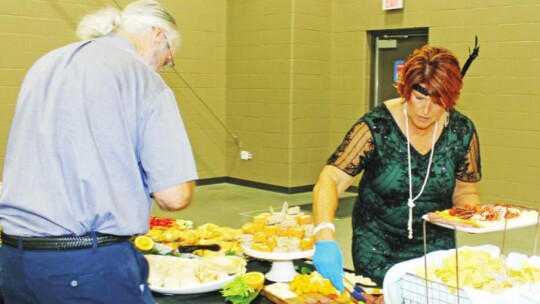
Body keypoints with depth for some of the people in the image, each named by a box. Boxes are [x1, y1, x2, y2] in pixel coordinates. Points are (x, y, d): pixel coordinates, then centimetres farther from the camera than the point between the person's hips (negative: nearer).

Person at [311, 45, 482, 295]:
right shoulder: (376, 127, -19)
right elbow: (329, 181, -26)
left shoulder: (462, 132, -9)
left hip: (435, 248, 2)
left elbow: (465, 192, 4)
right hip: (377, 251, -2)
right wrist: (325, 236, -42)